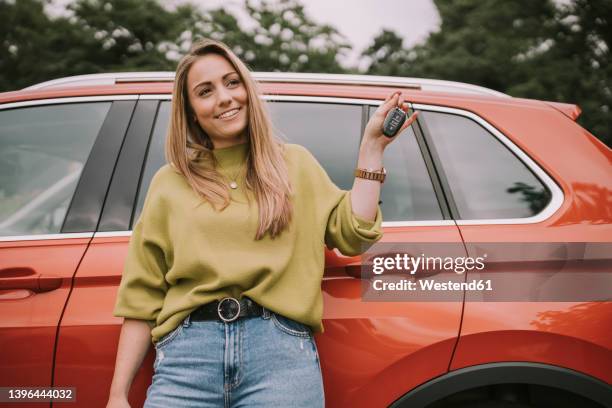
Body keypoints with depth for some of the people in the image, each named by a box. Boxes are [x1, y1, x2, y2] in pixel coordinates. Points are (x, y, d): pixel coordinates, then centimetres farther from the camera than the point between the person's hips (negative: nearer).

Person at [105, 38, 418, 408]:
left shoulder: (294, 163, 14)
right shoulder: (169, 183, 12)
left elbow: (352, 233, 3)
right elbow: (142, 299, 9)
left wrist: (372, 146, 4)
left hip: (282, 348, 0)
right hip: (187, 351, 1)